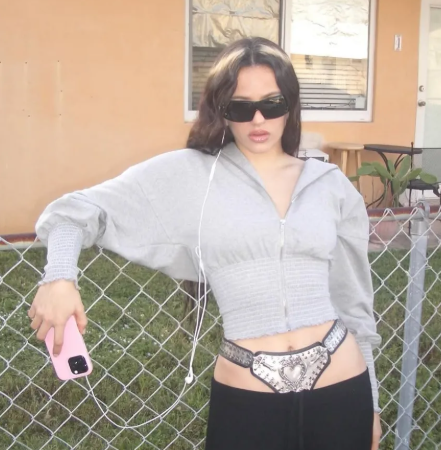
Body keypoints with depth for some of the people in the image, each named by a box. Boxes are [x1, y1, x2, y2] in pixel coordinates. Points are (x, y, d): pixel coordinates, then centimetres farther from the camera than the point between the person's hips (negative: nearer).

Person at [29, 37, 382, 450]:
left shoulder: (331, 185, 5)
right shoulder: (188, 175, -3)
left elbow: (355, 301, 10)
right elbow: (80, 208, -3)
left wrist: (371, 402, 14)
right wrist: (59, 276, -22)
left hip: (341, 390, 2)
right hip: (245, 399, -2)